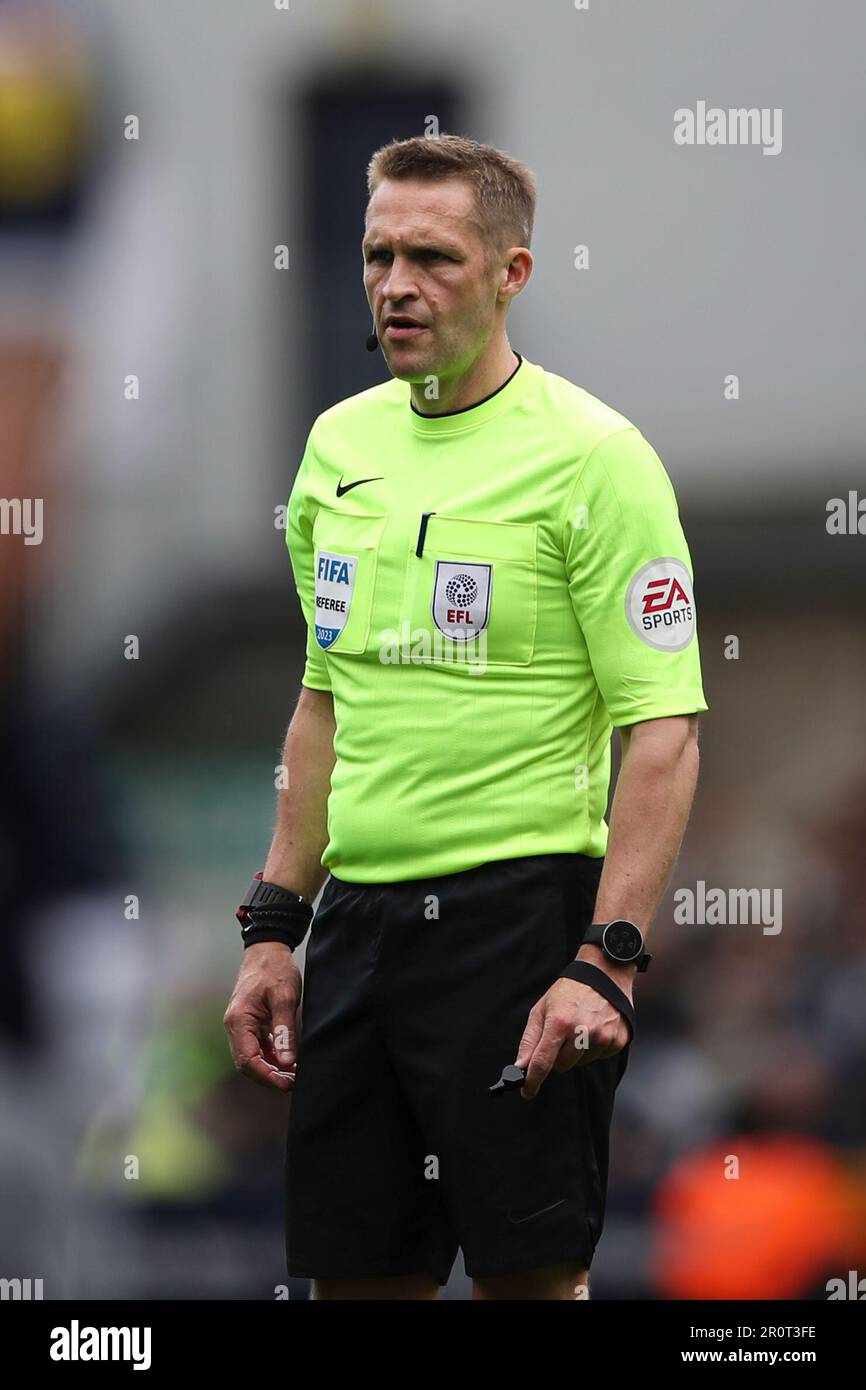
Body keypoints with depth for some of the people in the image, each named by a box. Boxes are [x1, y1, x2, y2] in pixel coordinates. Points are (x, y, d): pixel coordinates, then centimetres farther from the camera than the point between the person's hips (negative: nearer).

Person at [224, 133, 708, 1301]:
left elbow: (664, 730, -12)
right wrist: (275, 925, 14)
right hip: (357, 923, 7)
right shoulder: (340, 446, 11)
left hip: (519, 917, -7)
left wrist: (607, 963, -21)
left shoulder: (593, 456, -9)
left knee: (530, 1272, -5)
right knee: (353, 1271, 7)